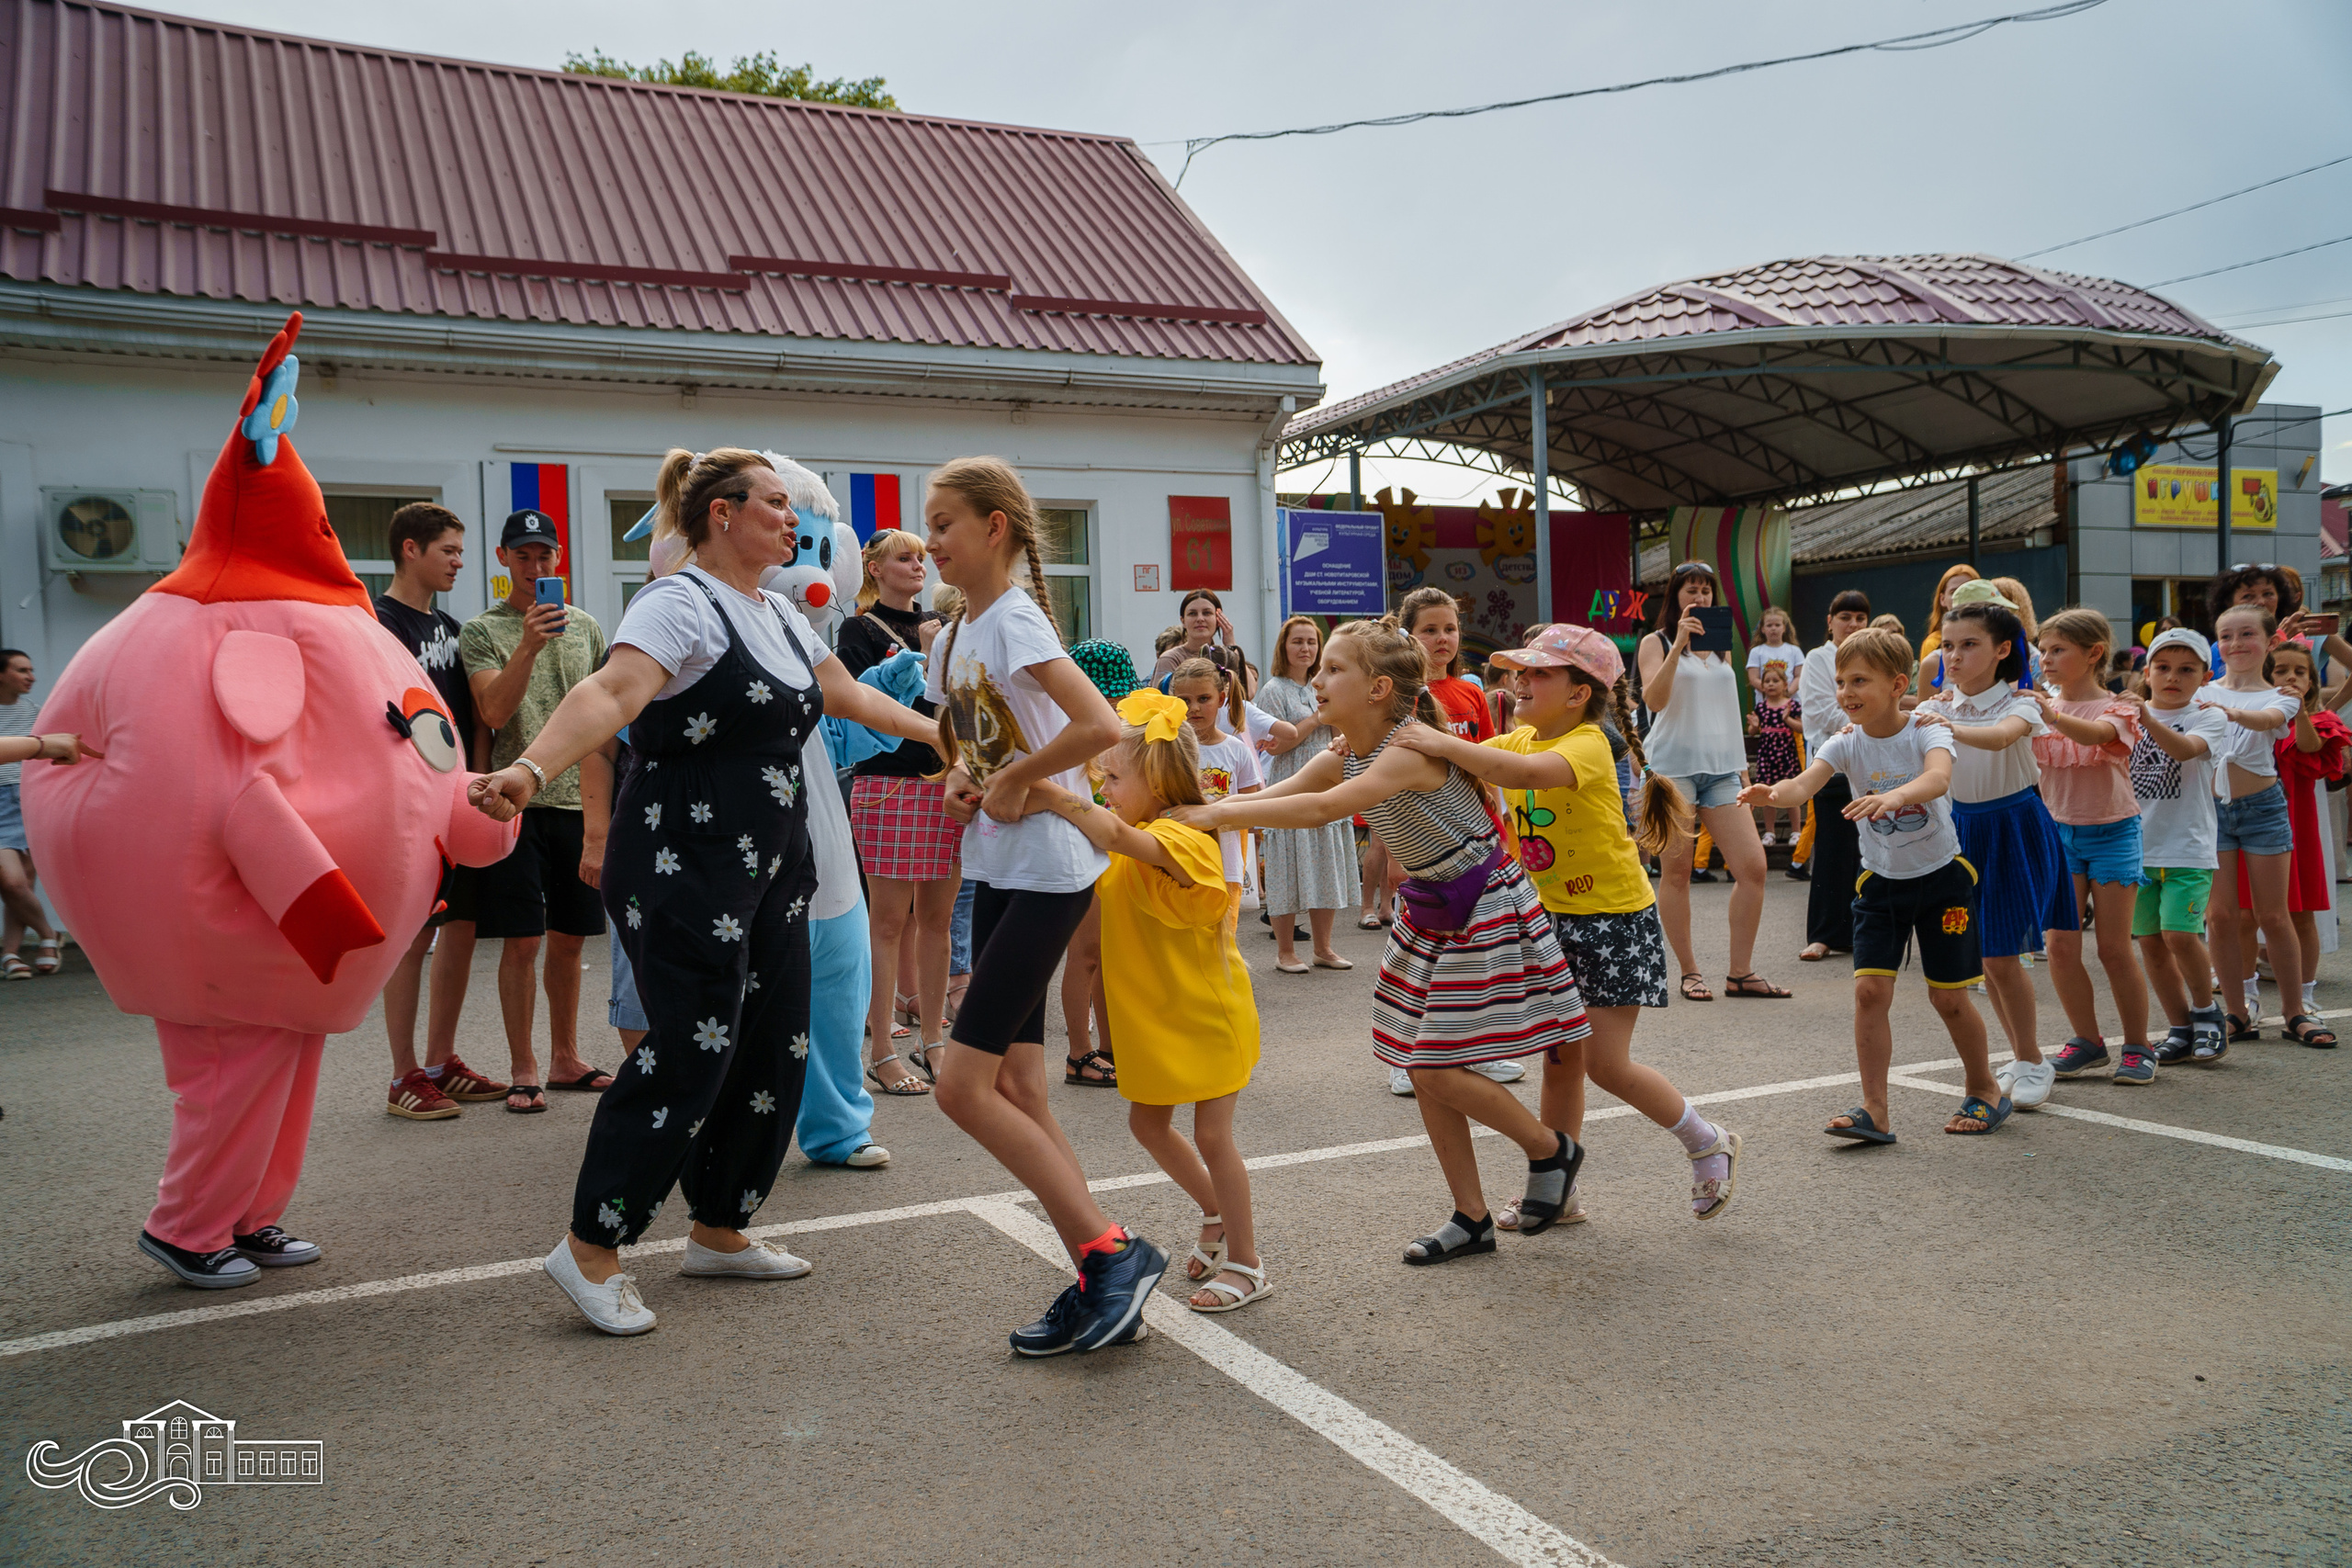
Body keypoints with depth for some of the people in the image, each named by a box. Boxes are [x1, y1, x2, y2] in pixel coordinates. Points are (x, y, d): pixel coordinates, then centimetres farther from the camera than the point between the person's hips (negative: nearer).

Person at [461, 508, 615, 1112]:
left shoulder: (586, 627, 13)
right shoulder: (481, 632, 0)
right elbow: (494, 713, -14)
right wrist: (529, 645, -25)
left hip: (579, 799, 4)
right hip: (517, 800, -4)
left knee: (569, 938, 11)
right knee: (522, 941, -3)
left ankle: (565, 1059, 22)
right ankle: (523, 1069, 8)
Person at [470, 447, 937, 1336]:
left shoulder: (780, 617, 15)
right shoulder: (681, 605, -12)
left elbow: (848, 695, 30)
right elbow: (611, 694, -29)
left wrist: (938, 733, 37)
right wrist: (530, 770, -45)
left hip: (769, 869, 9)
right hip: (685, 868, -9)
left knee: (774, 1048, 10)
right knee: (691, 1050, -9)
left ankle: (719, 1232, 26)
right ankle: (590, 1248, 6)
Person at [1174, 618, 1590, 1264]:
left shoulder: (1412, 749, -26)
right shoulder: (1344, 760, 1)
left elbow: (1324, 808, -39)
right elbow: (1266, 799, -6)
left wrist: (1214, 815, -40)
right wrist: (1179, 811, -21)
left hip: (1486, 910, -9)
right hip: (1431, 910, 9)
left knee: (1439, 1070, -9)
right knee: (1423, 1069, 7)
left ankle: (1552, 1149, 17)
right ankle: (1471, 1219, 20)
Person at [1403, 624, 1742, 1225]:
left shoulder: (1587, 745, -21)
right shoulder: (1518, 741, 6)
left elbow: (1525, 773, -40)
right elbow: (1464, 764, 1)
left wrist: (1442, 743, -40)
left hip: (1614, 916, -8)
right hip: (1554, 917, 8)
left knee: (1607, 1064, -6)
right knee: (1560, 1060, 12)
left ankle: (1710, 1143, 17)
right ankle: (1557, 1190, 22)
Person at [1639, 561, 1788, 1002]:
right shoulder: (1656, 642, 4)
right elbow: (1654, 700, -12)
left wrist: (1742, 766, 19)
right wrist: (1679, 645, -19)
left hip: (1722, 766, 5)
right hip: (1675, 763, -5)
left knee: (1752, 866, -5)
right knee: (1676, 870, -2)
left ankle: (1740, 973, 2)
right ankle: (1689, 972, 8)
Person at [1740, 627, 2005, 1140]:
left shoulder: (1927, 732, -16)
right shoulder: (1846, 743, -7)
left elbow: (1938, 779, -38)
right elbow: (1806, 782, -25)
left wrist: (1894, 795, -60)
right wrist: (1773, 793, -49)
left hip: (1940, 875, -3)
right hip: (1880, 880, 3)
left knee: (1948, 997, 3)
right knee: (1870, 989, -8)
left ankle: (1986, 1091, 28)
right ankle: (1874, 1111, -1)